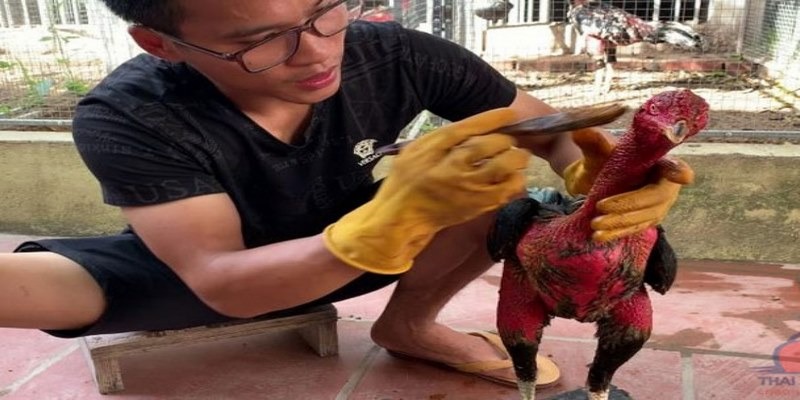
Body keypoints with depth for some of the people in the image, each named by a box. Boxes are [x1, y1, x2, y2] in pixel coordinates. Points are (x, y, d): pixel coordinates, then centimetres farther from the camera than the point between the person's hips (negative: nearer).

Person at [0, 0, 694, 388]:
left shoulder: (394, 57, -25)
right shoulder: (128, 119, -29)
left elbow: (545, 123, -14)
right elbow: (225, 286, -35)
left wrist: (592, 173, -38)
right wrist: (395, 218, -51)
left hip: (359, 239, 4)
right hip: (191, 271, -3)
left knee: (500, 184, -20)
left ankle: (408, 325, 3)